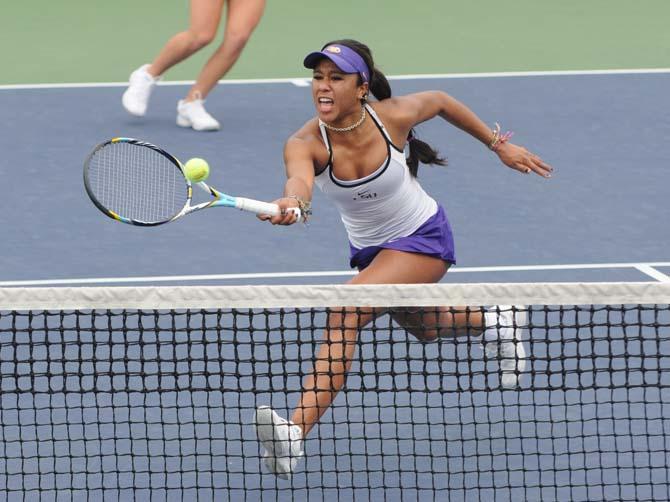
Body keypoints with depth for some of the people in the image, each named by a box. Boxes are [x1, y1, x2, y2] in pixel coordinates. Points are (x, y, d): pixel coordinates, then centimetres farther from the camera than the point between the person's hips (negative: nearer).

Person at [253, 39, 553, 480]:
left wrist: (499, 144, 7)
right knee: (426, 327, 31)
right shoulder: (306, 143, -25)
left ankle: (296, 432, -36)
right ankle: (497, 322, 64)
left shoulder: (393, 115, -24)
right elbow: (300, 179, -48)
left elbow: (440, 101, -2)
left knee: (347, 313, -28)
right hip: (370, 249, 5)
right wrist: (290, 204, -73)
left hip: (423, 239, -5)